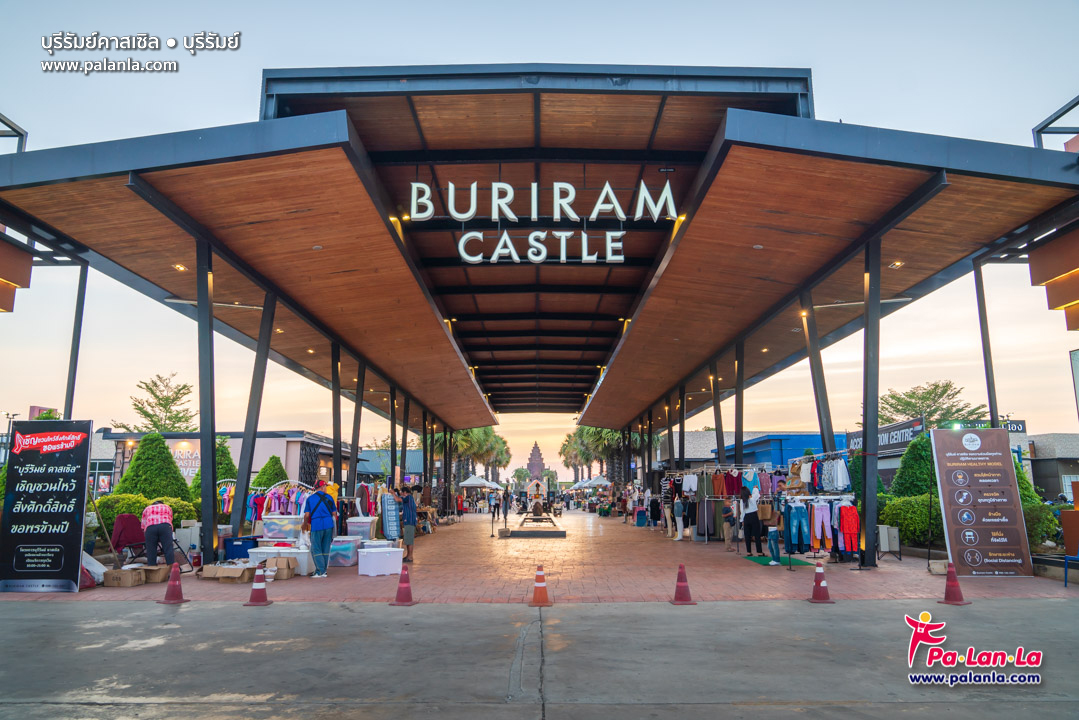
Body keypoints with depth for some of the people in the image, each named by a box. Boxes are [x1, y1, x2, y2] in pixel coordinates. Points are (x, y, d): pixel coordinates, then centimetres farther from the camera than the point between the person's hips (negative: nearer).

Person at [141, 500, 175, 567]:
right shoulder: (167, 507, 35)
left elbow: (143, 526, 26)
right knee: (168, 549, -6)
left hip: (150, 527, 1)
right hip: (165, 526, 0)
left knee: (151, 551, 4)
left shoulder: (147, 509, 34)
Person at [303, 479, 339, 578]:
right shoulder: (329, 497, 8)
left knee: (316, 549, 2)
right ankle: (323, 570, 13)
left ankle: (320, 571, -6)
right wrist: (334, 524, 26)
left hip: (316, 526, -2)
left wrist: (305, 525, 17)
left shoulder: (310, 499, 4)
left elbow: (307, 515, 0)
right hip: (328, 525, 2)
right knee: (325, 549, 10)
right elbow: (334, 513, 10)